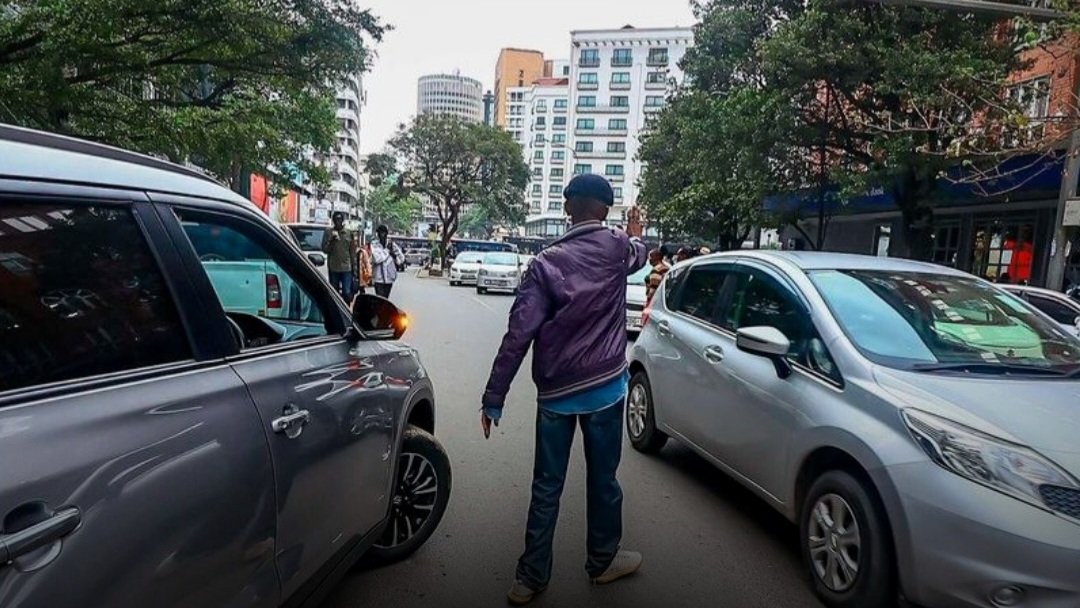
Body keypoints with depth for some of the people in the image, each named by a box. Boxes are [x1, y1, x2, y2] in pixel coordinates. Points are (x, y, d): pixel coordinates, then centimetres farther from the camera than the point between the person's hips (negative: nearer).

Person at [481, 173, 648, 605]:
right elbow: (641, 254, 24)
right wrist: (634, 233, 47)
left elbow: (518, 334, -12)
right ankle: (602, 562, 34)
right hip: (604, 387, 1)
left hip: (555, 392, 0)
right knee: (603, 479, 16)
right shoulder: (618, 248, -3)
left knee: (546, 487, 10)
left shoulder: (547, 262, -7)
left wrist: (494, 397, -7)